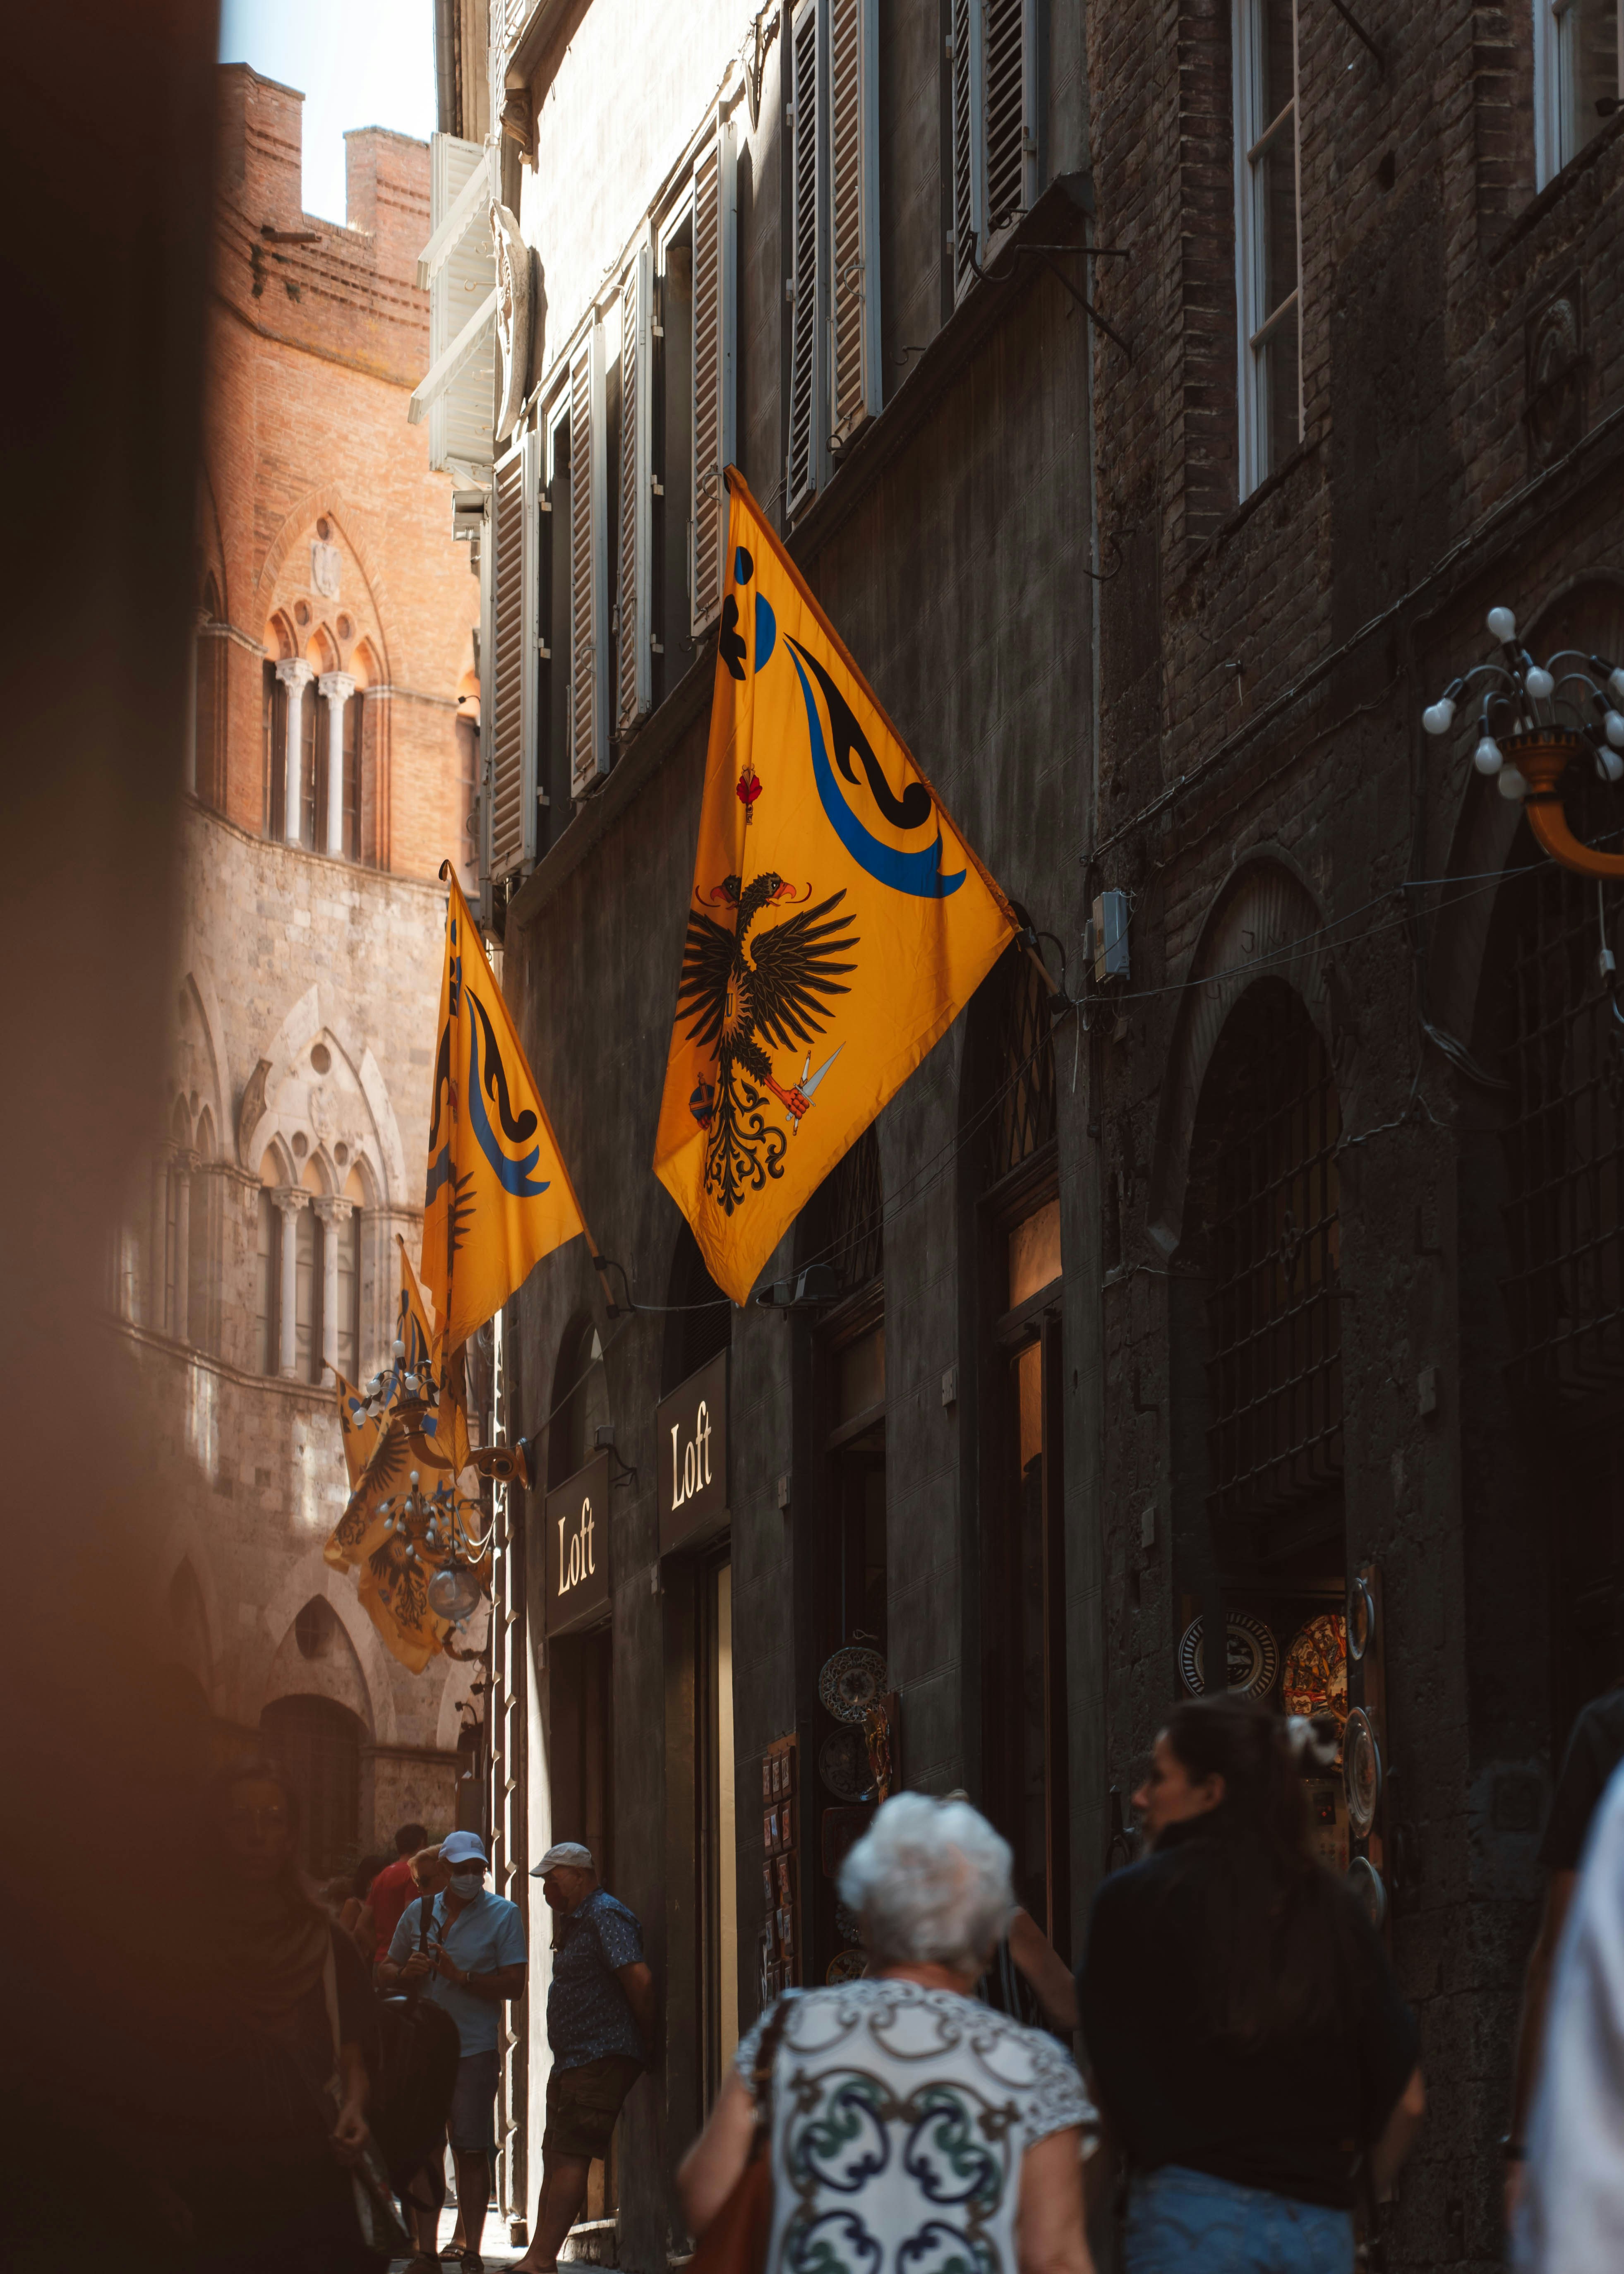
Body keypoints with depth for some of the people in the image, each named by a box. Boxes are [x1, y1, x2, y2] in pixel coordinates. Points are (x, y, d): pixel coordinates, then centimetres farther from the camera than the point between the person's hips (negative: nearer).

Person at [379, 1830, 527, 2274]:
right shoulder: (418, 1912, 11)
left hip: (474, 2048, -3)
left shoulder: (503, 1915, 0)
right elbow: (385, 1971, 18)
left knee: (472, 2153, -3)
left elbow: (513, 1985, -7)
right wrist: (406, 1972, -5)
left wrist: (459, 1975, -17)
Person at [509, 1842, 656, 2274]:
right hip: (572, 2062, 11)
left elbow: (640, 1980, -21)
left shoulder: (605, 1917, -12)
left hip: (601, 2061, -11)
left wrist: (646, 2041, -14)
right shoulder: (576, 1922, 21)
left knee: (569, 2159, -14)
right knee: (555, 2158, 9)